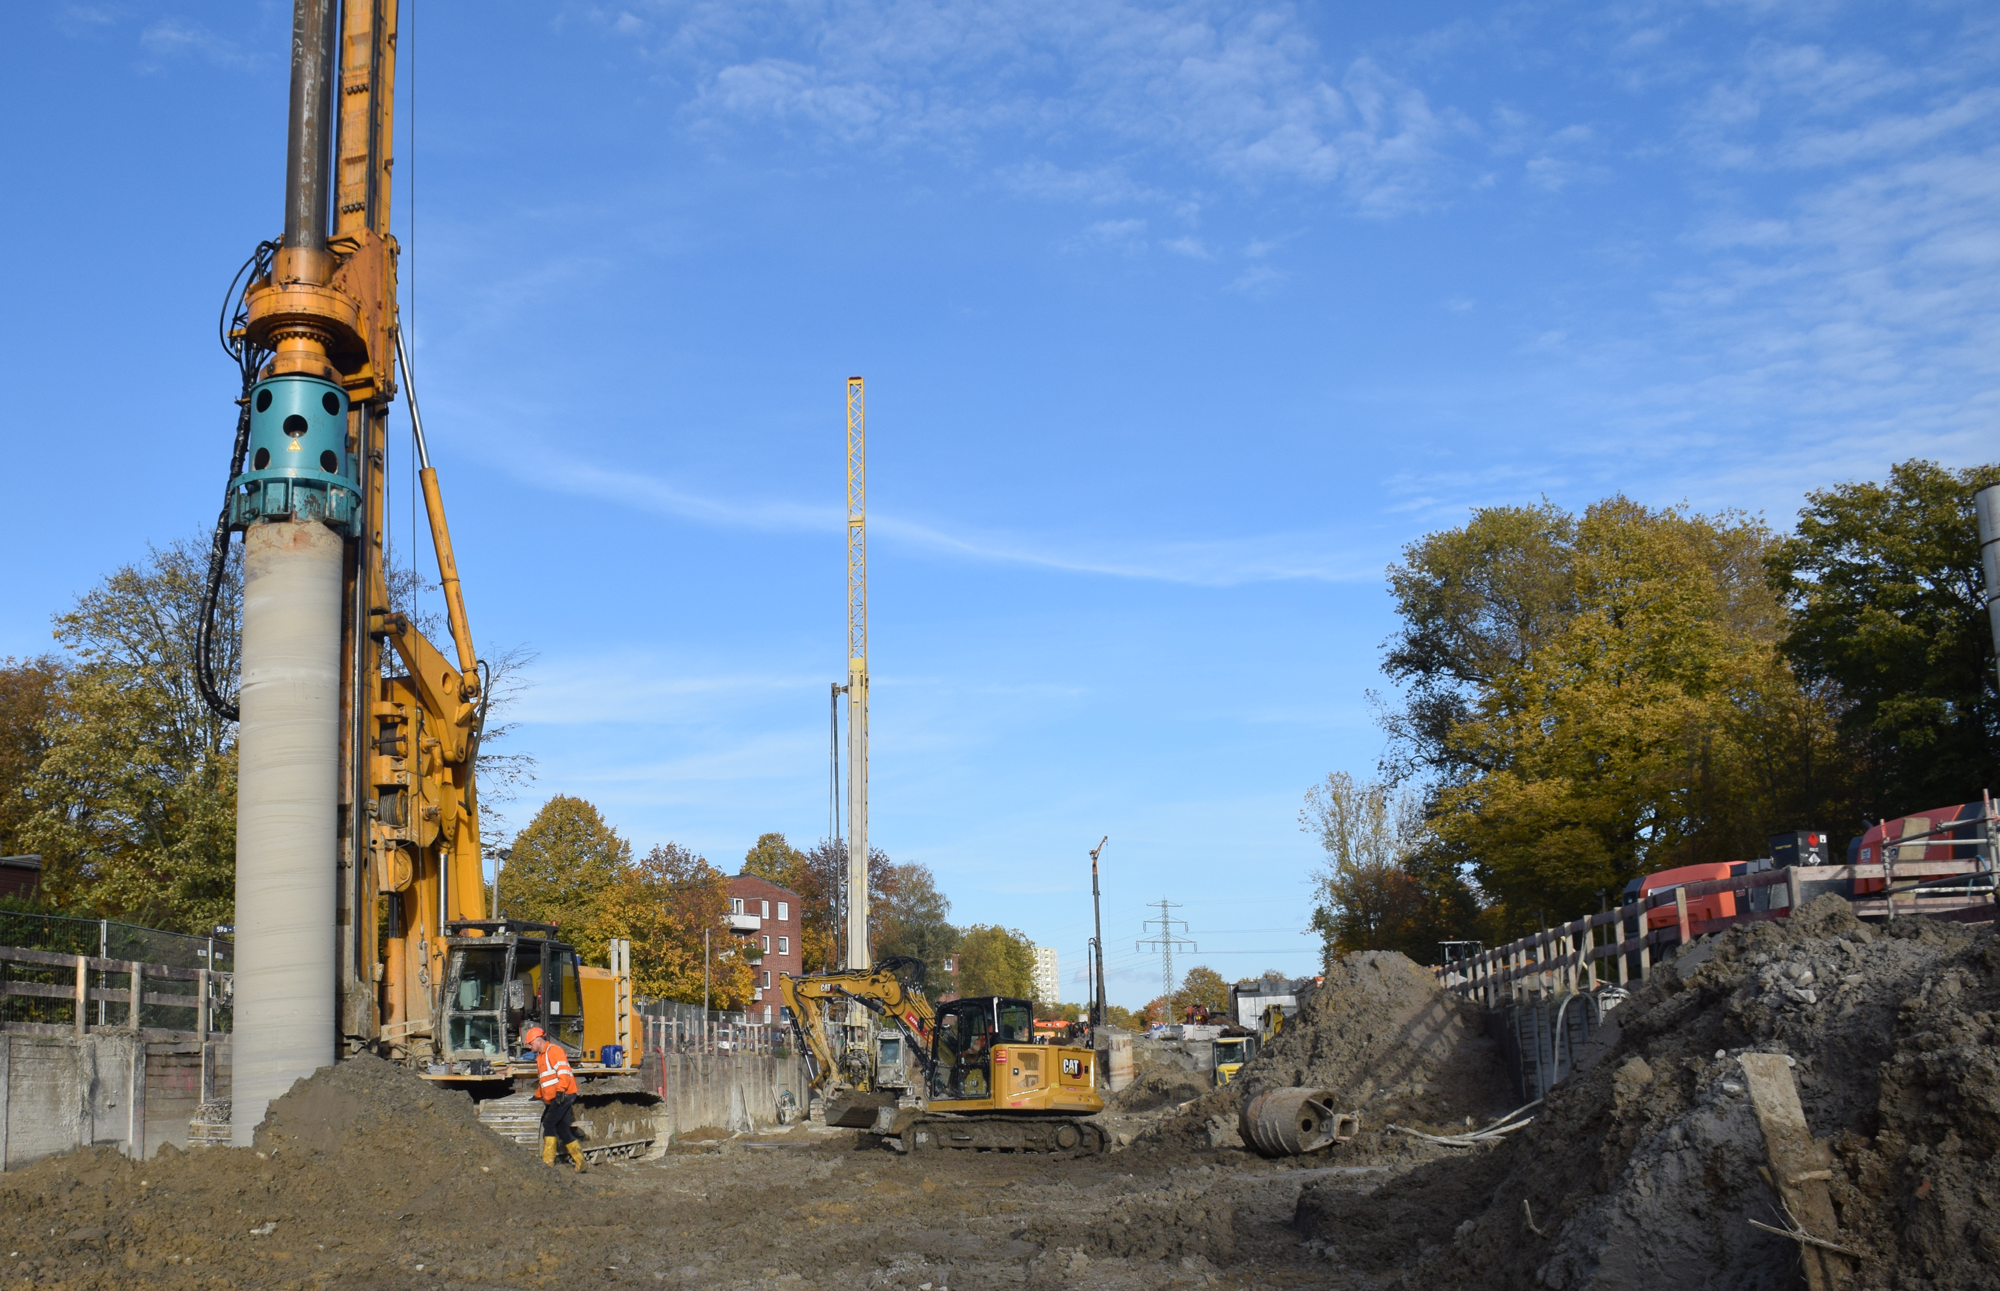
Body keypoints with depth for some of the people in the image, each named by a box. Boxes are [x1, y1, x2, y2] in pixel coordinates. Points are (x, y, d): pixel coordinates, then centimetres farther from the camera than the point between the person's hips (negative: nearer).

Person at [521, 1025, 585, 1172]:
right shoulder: (540, 1056, 22)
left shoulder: (554, 1050, -8)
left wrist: (560, 1091, -25)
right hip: (554, 1098, 10)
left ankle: (548, 1160, -13)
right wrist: (538, 1095, 21)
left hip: (564, 1095, -10)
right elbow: (543, 1080, 29)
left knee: (549, 1123, -13)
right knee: (562, 1129, 7)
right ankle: (580, 1161, 9)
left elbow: (563, 1071, -19)